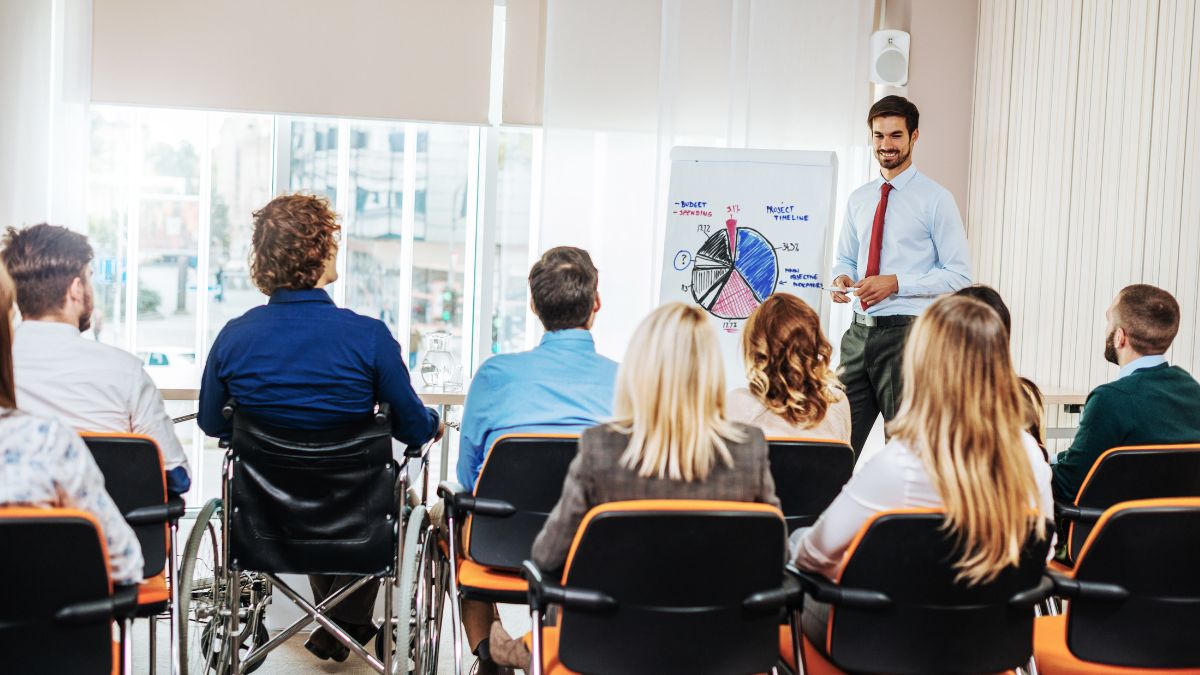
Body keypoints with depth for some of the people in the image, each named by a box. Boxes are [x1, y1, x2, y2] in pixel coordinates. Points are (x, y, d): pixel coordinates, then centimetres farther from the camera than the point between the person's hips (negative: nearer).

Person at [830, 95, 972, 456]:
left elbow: (958, 275, -7)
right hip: (859, 332, 5)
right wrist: (842, 277, -2)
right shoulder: (858, 199, 13)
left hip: (906, 332, -5)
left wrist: (896, 283, -18)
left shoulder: (936, 199, -5)